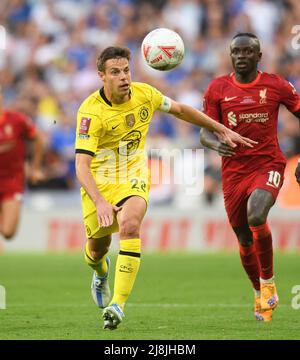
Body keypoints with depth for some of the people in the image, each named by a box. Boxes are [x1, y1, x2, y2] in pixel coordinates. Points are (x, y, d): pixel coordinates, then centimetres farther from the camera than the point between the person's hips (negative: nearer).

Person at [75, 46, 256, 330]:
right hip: (99, 181, -1)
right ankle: (100, 272, 51)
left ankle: (118, 304, -28)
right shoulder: (91, 112, -23)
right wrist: (99, 202, -44)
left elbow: (180, 110, 12)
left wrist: (222, 130, 17)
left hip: (133, 178, 1)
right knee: (98, 246, 9)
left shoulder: (144, 94, -9)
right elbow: (81, 165, -30)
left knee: (129, 226, -28)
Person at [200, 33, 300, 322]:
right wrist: (216, 143, -23)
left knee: (256, 217, -29)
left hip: (268, 165, -3)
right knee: (245, 240, 9)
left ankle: (268, 281, -7)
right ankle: (259, 294, 33)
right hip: (233, 172, 3)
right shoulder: (217, 89, 2)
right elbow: (205, 133, 2)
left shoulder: (276, 86, -1)